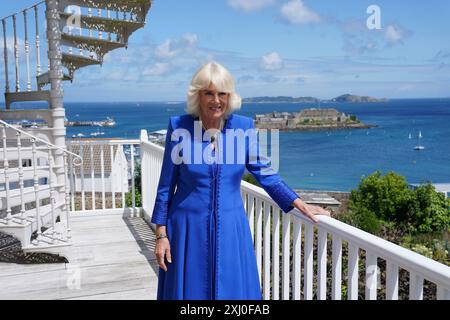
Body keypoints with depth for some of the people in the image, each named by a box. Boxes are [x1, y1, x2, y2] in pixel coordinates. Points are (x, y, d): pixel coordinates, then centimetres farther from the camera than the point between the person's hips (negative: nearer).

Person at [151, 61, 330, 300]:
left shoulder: (243, 127, -2)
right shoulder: (179, 127, -8)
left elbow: (265, 174, 6)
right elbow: (166, 186, -3)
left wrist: (301, 206, 2)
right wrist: (161, 235, -4)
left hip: (230, 229, 2)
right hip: (189, 229, -1)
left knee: (232, 289, 10)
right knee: (190, 290, 9)